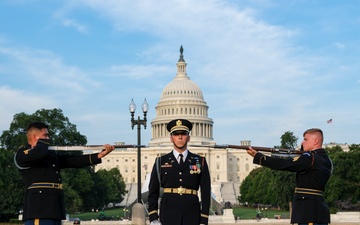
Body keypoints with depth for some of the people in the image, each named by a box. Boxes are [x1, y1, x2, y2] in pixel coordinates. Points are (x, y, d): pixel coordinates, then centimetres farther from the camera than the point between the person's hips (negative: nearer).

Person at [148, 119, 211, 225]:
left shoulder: (200, 162, 8)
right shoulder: (161, 162, 8)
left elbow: (206, 193, 5)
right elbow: (153, 192, 8)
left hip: (192, 216, 0)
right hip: (168, 216, 0)